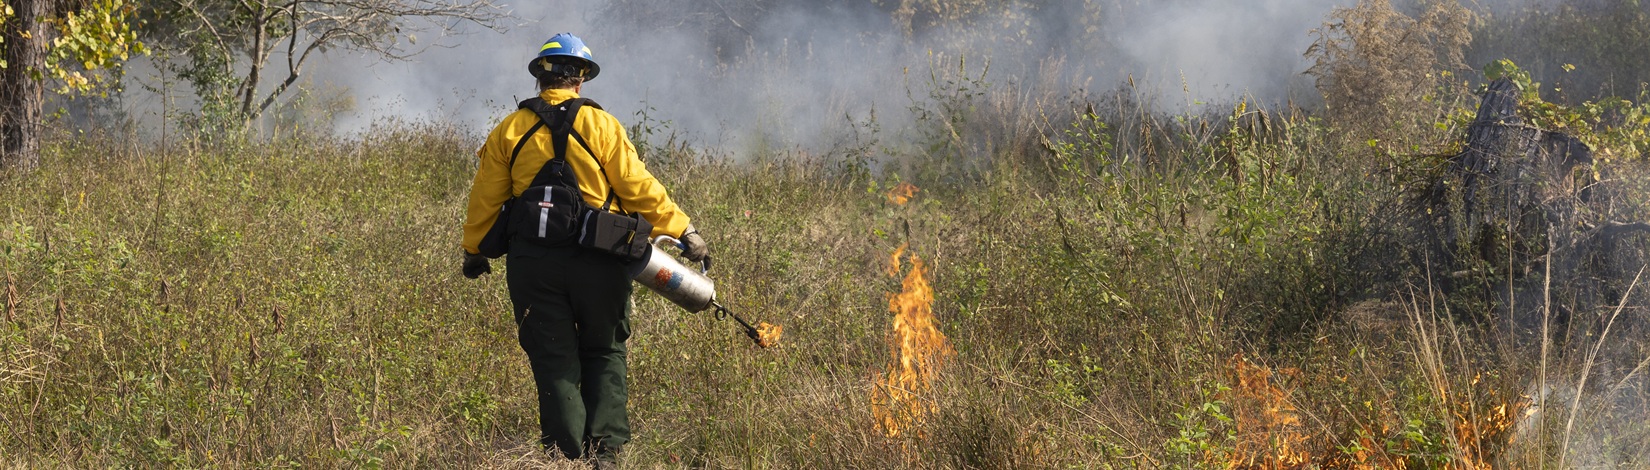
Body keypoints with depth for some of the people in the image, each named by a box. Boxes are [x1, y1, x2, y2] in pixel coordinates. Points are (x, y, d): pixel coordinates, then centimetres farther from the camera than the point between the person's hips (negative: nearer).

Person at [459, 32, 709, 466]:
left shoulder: (509, 131, 4)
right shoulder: (601, 125, -3)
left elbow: (485, 199, 8)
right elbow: (638, 187, -6)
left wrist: (473, 251, 22)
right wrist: (682, 231, 1)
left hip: (533, 262, 1)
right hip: (598, 261, -1)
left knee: (553, 361, 7)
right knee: (604, 353, 13)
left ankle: (567, 451, 3)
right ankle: (605, 446, 1)